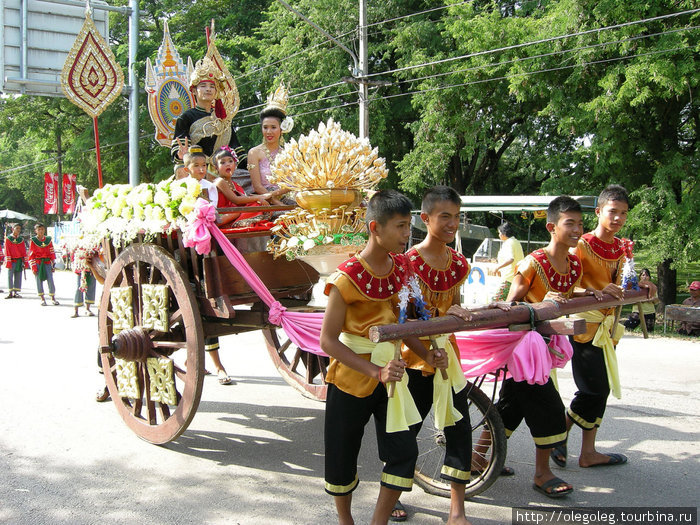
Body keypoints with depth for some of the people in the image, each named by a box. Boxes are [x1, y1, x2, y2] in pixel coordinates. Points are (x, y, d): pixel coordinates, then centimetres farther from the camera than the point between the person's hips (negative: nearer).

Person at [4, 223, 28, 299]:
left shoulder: (21, 239, 11)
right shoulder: (8, 239, 1)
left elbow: (24, 251, 12)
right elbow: (7, 251, -3)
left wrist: (25, 262, 6)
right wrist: (8, 262, -9)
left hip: (19, 261, 3)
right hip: (12, 261, -3)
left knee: (18, 277, 1)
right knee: (10, 276, -7)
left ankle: (16, 292, 5)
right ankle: (10, 292, -3)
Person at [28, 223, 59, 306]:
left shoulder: (48, 240, 7)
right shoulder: (33, 240, 1)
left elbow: (52, 253, 9)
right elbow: (31, 255, 0)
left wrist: (52, 265, 5)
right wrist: (33, 267, -6)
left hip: (47, 263, 1)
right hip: (38, 263, -1)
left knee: (50, 280, -5)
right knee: (39, 280, 2)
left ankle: (53, 298, 5)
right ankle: (42, 299, 12)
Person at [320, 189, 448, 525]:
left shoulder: (400, 266, -1)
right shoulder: (348, 278, -21)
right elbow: (328, 341, -19)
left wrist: (426, 355, -1)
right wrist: (375, 372, -26)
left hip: (389, 370, 5)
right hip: (351, 376, -5)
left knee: (404, 452, 1)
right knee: (343, 455, 10)